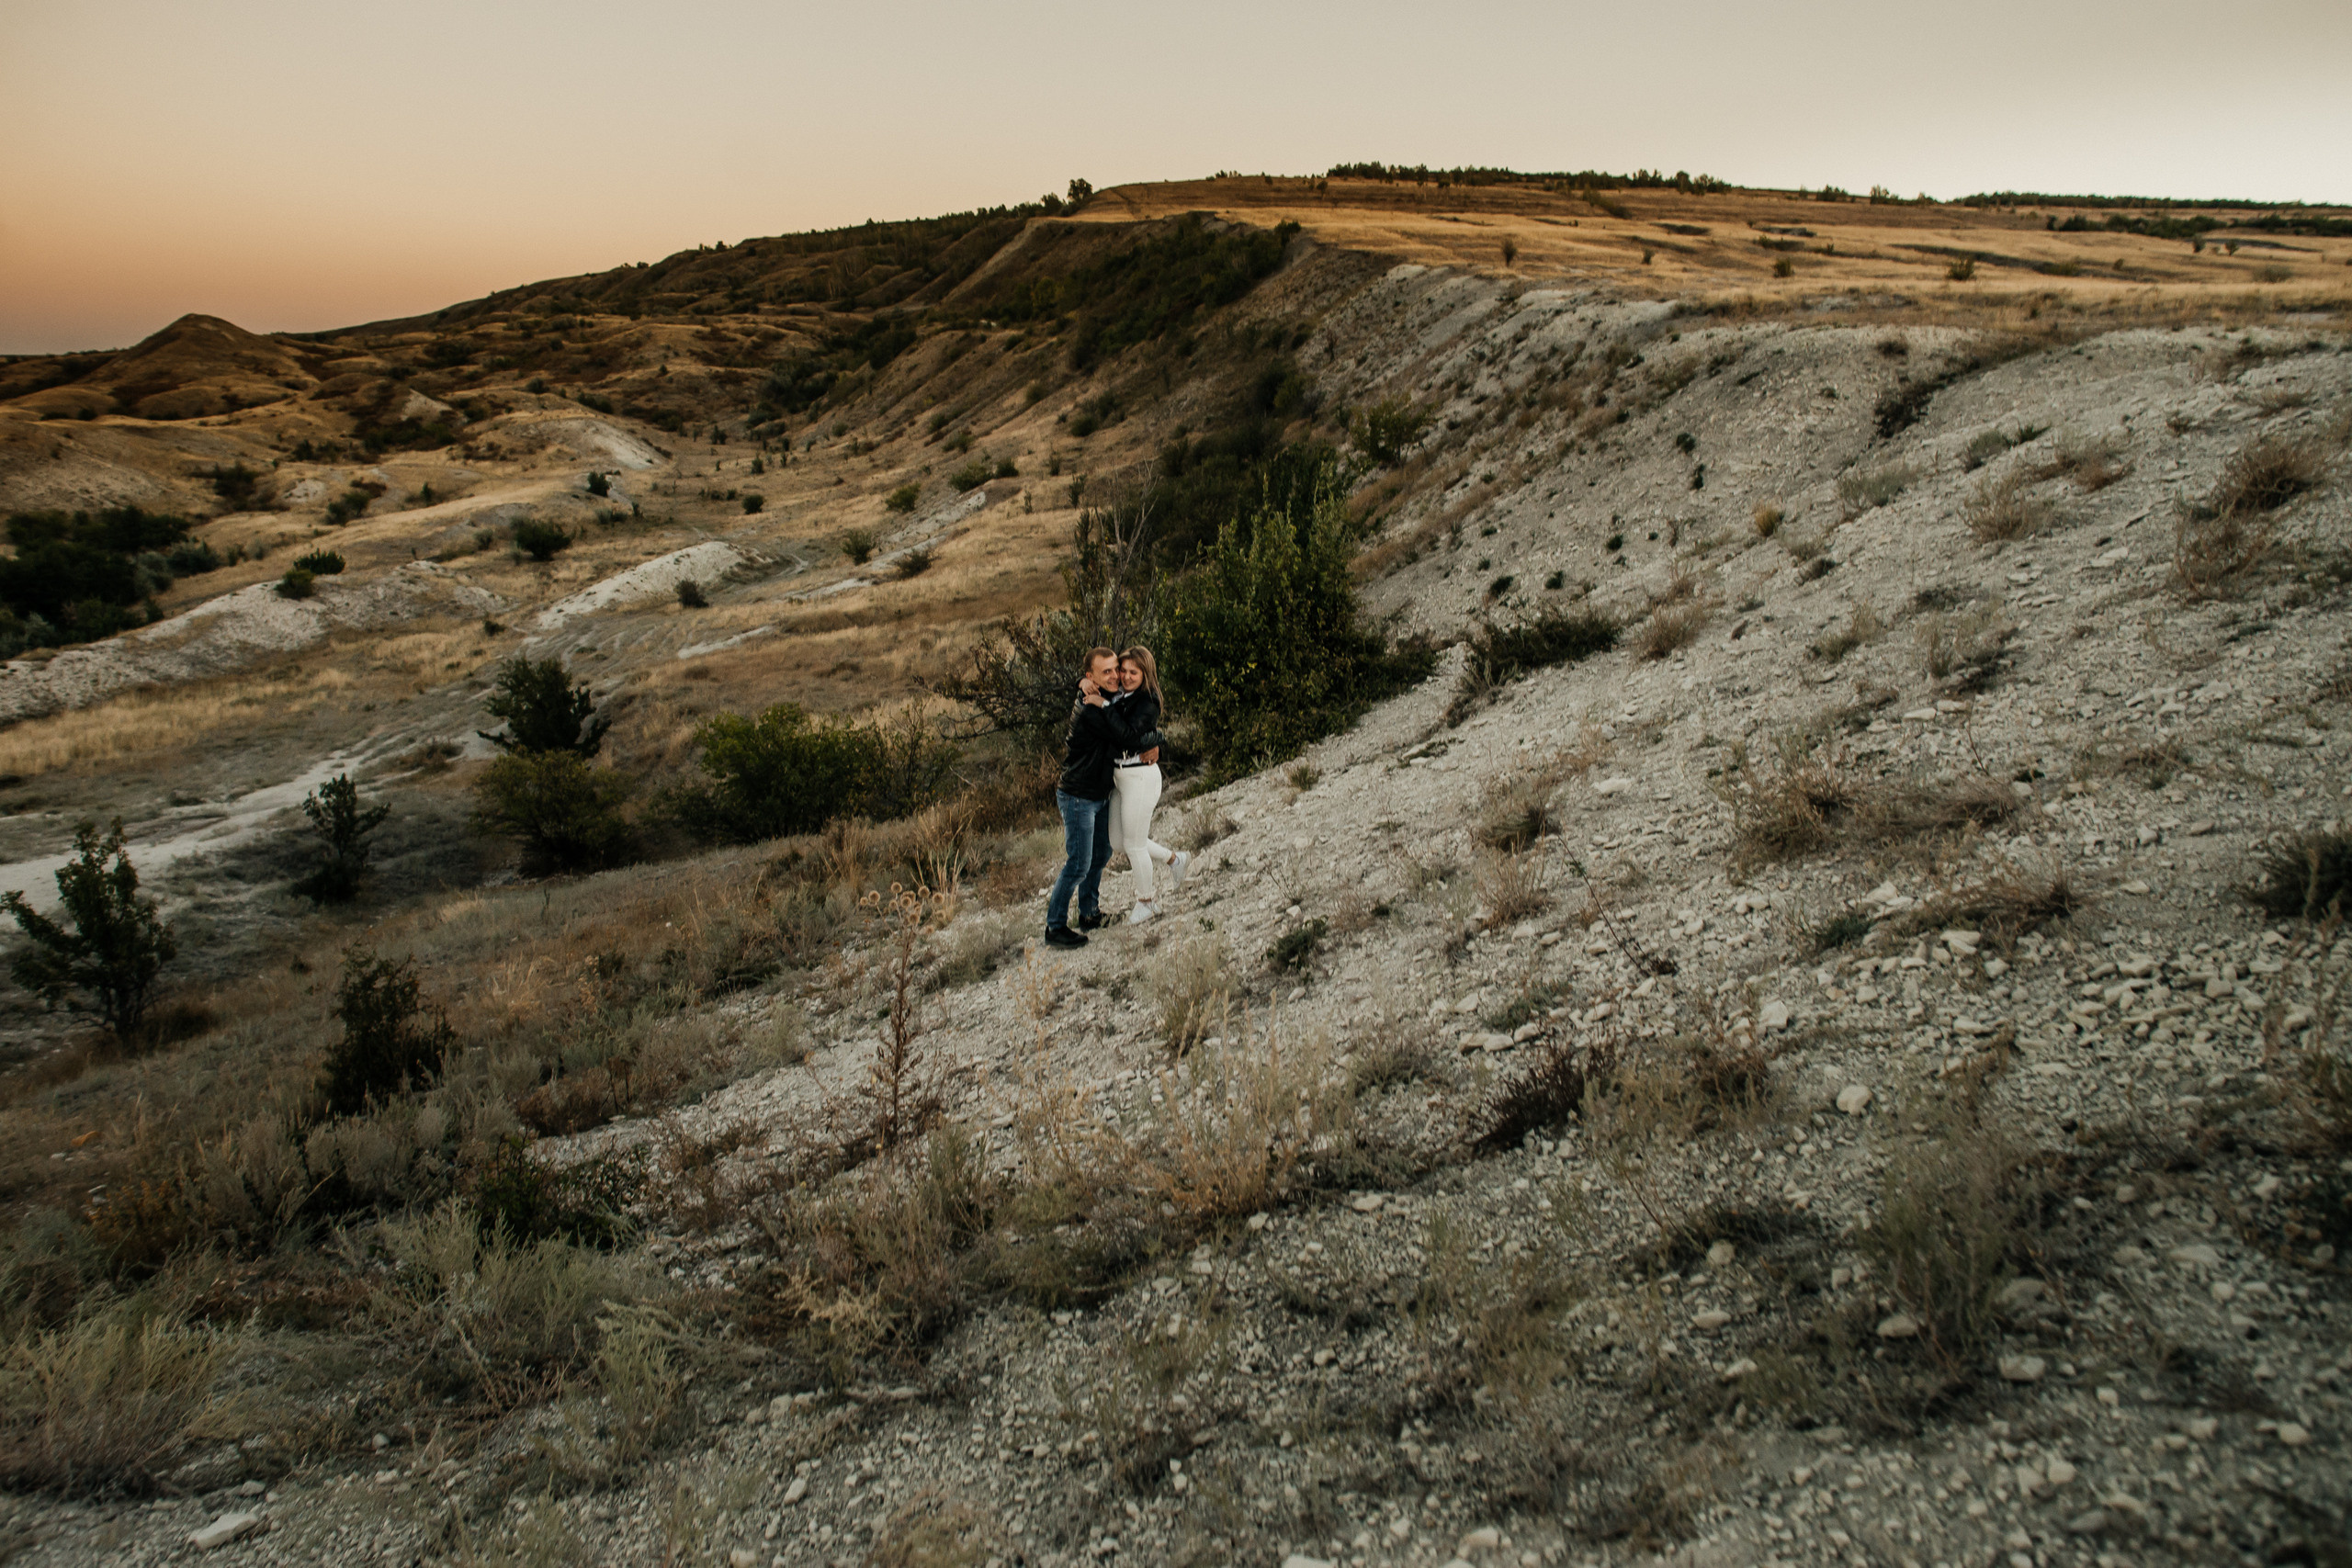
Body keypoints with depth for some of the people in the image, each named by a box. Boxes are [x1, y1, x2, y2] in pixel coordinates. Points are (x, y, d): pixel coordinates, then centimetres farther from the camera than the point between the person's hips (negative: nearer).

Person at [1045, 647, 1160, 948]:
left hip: (1100, 795, 10)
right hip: (1078, 797, -10)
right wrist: (1155, 737, -11)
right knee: (1078, 864, -5)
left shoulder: (1110, 700, 3)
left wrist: (1151, 745, -8)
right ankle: (1055, 927, 7)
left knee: (1101, 855, 19)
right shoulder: (1091, 710, -27)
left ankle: (1088, 912, 35)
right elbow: (1129, 739, -30)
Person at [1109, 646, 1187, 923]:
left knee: (1134, 843, 3)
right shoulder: (1120, 696, 5)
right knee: (1117, 840, 16)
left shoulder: (1147, 703, -17)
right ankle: (1173, 859, 35)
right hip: (1119, 776, 9)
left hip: (1141, 777, -9)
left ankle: (1145, 903, 22)